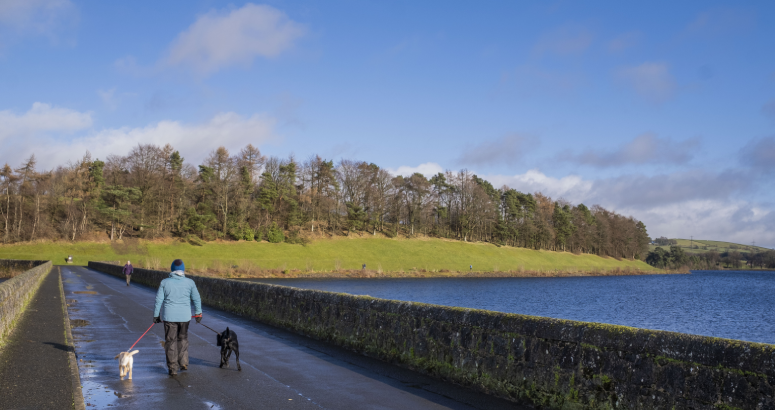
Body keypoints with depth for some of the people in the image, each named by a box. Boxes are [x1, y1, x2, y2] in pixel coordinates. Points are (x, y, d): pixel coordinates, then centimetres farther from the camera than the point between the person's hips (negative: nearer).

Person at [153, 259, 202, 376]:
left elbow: (159, 300, -1)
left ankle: (173, 368, 9)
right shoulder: (190, 282, -1)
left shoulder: (165, 282, -3)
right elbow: (196, 299, 3)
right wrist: (198, 313, 14)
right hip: (185, 316, 1)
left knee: (171, 341, 7)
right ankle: (184, 363, 20)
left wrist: (156, 315, 8)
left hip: (169, 317, -1)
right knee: (183, 339, 20)